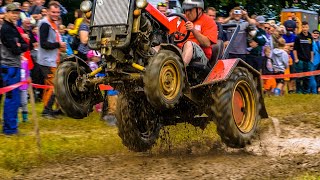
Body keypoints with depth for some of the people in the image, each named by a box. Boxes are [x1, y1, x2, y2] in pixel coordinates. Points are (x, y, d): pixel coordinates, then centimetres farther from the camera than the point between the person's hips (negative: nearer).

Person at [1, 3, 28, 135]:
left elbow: (25, 46, 13)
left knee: (13, 98, 13)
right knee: (12, 98, -8)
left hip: (14, 66, 10)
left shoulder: (13, 28, 17)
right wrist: (20, 47, 1)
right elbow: (16, 50, -19)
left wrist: (20, 46, -7)